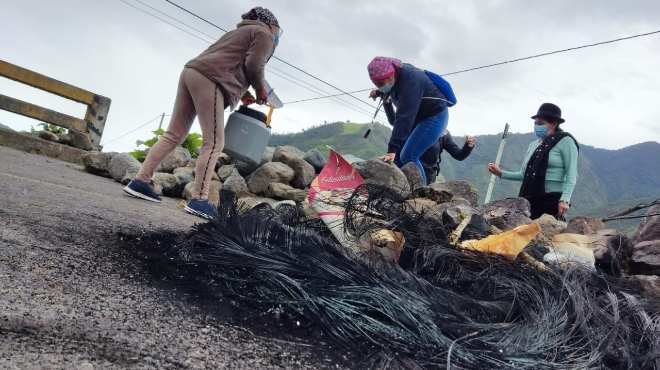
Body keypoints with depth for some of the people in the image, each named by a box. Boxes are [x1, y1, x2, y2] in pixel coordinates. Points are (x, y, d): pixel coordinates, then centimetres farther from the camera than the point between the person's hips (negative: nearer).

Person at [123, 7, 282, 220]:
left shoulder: (240, 32, 36)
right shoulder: (264, 35, 9)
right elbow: (253, 65, -5)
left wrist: (241, 92, 24)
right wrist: (261, 89, 11)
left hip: (191, 72, 9)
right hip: (209, 79, -9)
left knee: (173, 135, 8)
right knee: (214, 143, -10)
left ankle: (141, 181, 6)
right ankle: (199, 200, -14)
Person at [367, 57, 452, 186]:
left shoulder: (410, 80, -33)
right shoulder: (395, 76, -5)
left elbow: (405, 116, -39)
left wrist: (392, 149, -43)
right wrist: (379, 93, -4)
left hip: (434, 117, -9)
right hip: (417, 117, 9)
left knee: (408, 156, -20)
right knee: (397, 155, 2)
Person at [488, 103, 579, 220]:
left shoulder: (565, 142, -1)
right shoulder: (534, 145, 19)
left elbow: (571, 175, -8)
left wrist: (565, 199, -18)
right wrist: (501, 173, 12)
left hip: (552, 201, -6)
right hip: (529, 201, 6)